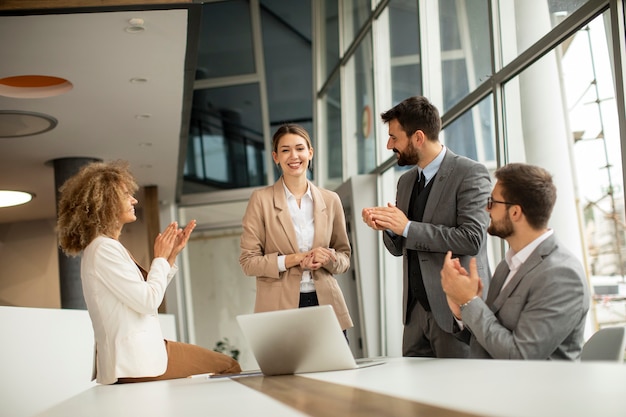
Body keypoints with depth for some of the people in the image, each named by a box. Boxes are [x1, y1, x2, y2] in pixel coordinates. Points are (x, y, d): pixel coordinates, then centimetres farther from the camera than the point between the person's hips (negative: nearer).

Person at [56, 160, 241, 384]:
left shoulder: (111, 247, 15)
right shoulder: (103, 249, -17)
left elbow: (146, 294, 14)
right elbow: (148, 301, -19)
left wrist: (171, 255, 9)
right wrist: (160, 258, -5)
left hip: (144, 348, 10)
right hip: (138, 362, -10)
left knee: (228, 365, 12)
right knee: (229, 367, -3)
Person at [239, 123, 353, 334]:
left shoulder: (330, 200, 8)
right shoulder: (261, 199, -1)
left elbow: (344, 256, 13)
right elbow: (248, 261, -3)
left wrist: (326, 258, -9)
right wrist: (294, 259, -15)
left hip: (326, 303, 3)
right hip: (280, 309, -3)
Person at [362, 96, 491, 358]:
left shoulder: (471, 174, -8)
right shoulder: (406, 181, 14)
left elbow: (472, 239, -19)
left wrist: (407, 227, -17)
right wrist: (387, 227, -4)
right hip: (416, 308, 7)